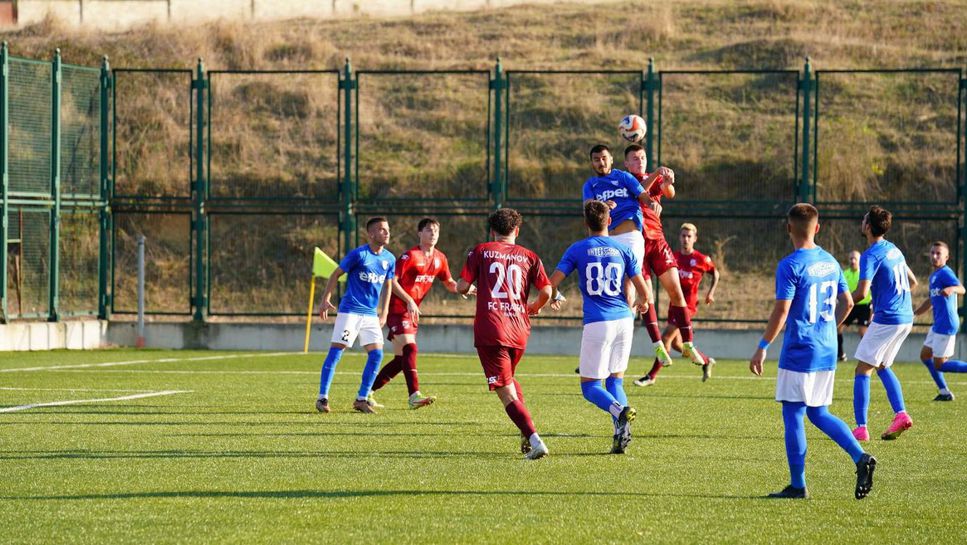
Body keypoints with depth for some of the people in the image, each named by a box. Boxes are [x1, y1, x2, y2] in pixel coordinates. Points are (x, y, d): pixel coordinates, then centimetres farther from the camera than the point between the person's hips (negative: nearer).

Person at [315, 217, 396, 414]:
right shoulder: (358, 255, -11)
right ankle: (322, 398, -1)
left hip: (371, 314, 5)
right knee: (335, 352, -7)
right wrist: (325, 300, -9)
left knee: (376, 354, -4)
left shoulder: (389, 259, 6)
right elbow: (336, 274, -3)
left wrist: (384, 313, 15)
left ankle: (362, 399, 6)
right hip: (350, 311, -5)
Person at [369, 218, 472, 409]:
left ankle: (367, 392, 19)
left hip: (413, 312, 8)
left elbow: (449, 284, 19)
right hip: (398, 309, -8)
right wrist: (409, 301, -23)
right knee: (410, 349, -22)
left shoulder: (440, 258, 8)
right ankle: (414, 395, -29)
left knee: (401, 360, 8)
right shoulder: (410, 256, -13)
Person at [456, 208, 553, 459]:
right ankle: (527, 433, 15)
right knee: (509, 378, 29)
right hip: (519, 330, 4)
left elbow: (462, 286, -1)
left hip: (490, 330, -4)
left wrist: (464, 288, 24)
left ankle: (535, 440, -22)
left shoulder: (481, 251, 5)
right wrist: (534, 308, 23)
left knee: (506, 392, -7)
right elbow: (546, 291, 2)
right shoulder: (528, 256, 10)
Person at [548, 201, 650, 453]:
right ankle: (621, 432, -3)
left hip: (596, 324, -3)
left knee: (590, 386, 3)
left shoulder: (577, 249, 3)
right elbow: (643, 290, 5)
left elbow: (553, 282, -3)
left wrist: (553, 298, 21)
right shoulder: (623, 250, 7)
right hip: (623, 320, 3)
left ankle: (620, 411, -26)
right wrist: (642, 302, 29)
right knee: (615, 381, 16)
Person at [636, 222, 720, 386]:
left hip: (688, 305, -6)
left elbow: (715, 273, 10)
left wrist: (710, 293, 4)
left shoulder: (701, 259, -5)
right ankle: (706, 361, 33)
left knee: (666, 337, -13)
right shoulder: (674, 256, 6)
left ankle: (652, 375, -8)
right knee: (676, 343, 11)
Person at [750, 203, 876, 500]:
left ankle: (797, 485, 2)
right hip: (827, 353, 7)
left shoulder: (790, 266, -13)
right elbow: (847, 302, 16)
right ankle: (860, 457, -1)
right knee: (819, 413, 17)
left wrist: (762, 348, -10)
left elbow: (781, 312, -16)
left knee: (792, 415, 1)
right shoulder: (830, 262, 9)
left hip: (798, 353, -7)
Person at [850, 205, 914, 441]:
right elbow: (911, 280, 26)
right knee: (882, 366, 22)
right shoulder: (894, 249, 14)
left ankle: (861, 428, -7)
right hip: (905, 318, 9)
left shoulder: (871, 255, -13)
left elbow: (862, 292, -22)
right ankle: (900, 414, 6)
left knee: (863, 369, -2)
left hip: (886, 320, -9)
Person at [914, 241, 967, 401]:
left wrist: (951, 289, -53)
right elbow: (931, 301, 30)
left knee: (939, 364, -6)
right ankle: (944, 392, 17)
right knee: (925, 355, 15)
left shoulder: (945, 273, -13)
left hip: (946, 325, -10)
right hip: (938, 324, 10)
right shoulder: (934, 276, 17)